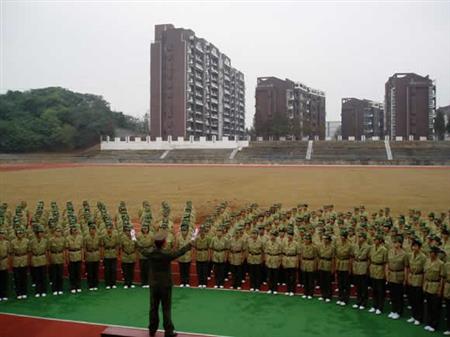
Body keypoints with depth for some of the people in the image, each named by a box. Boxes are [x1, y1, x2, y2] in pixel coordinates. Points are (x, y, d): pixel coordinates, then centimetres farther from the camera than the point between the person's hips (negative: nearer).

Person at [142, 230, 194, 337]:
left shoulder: (150, 252, -10)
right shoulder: (167, 254, -21)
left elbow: (142, 250, 10)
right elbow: (181, 251, -11)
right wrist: (191, 242, 1)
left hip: (153, 284, 4)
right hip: (165, 285, -4)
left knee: (153, 308, 14)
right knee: (166, 309, 4)